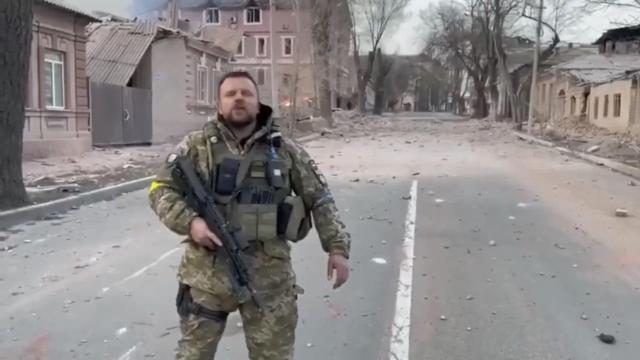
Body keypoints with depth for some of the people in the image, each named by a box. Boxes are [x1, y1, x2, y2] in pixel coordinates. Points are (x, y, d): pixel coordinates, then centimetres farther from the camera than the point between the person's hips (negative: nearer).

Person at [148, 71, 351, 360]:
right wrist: (189, 221, -15)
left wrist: (337, 246, 1)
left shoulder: (285, 150, 4)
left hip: (269, 274, 1)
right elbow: (160, 190, 2)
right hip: (208, 272, 0)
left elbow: (320, 199, 8)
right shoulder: (197, 145, 1)